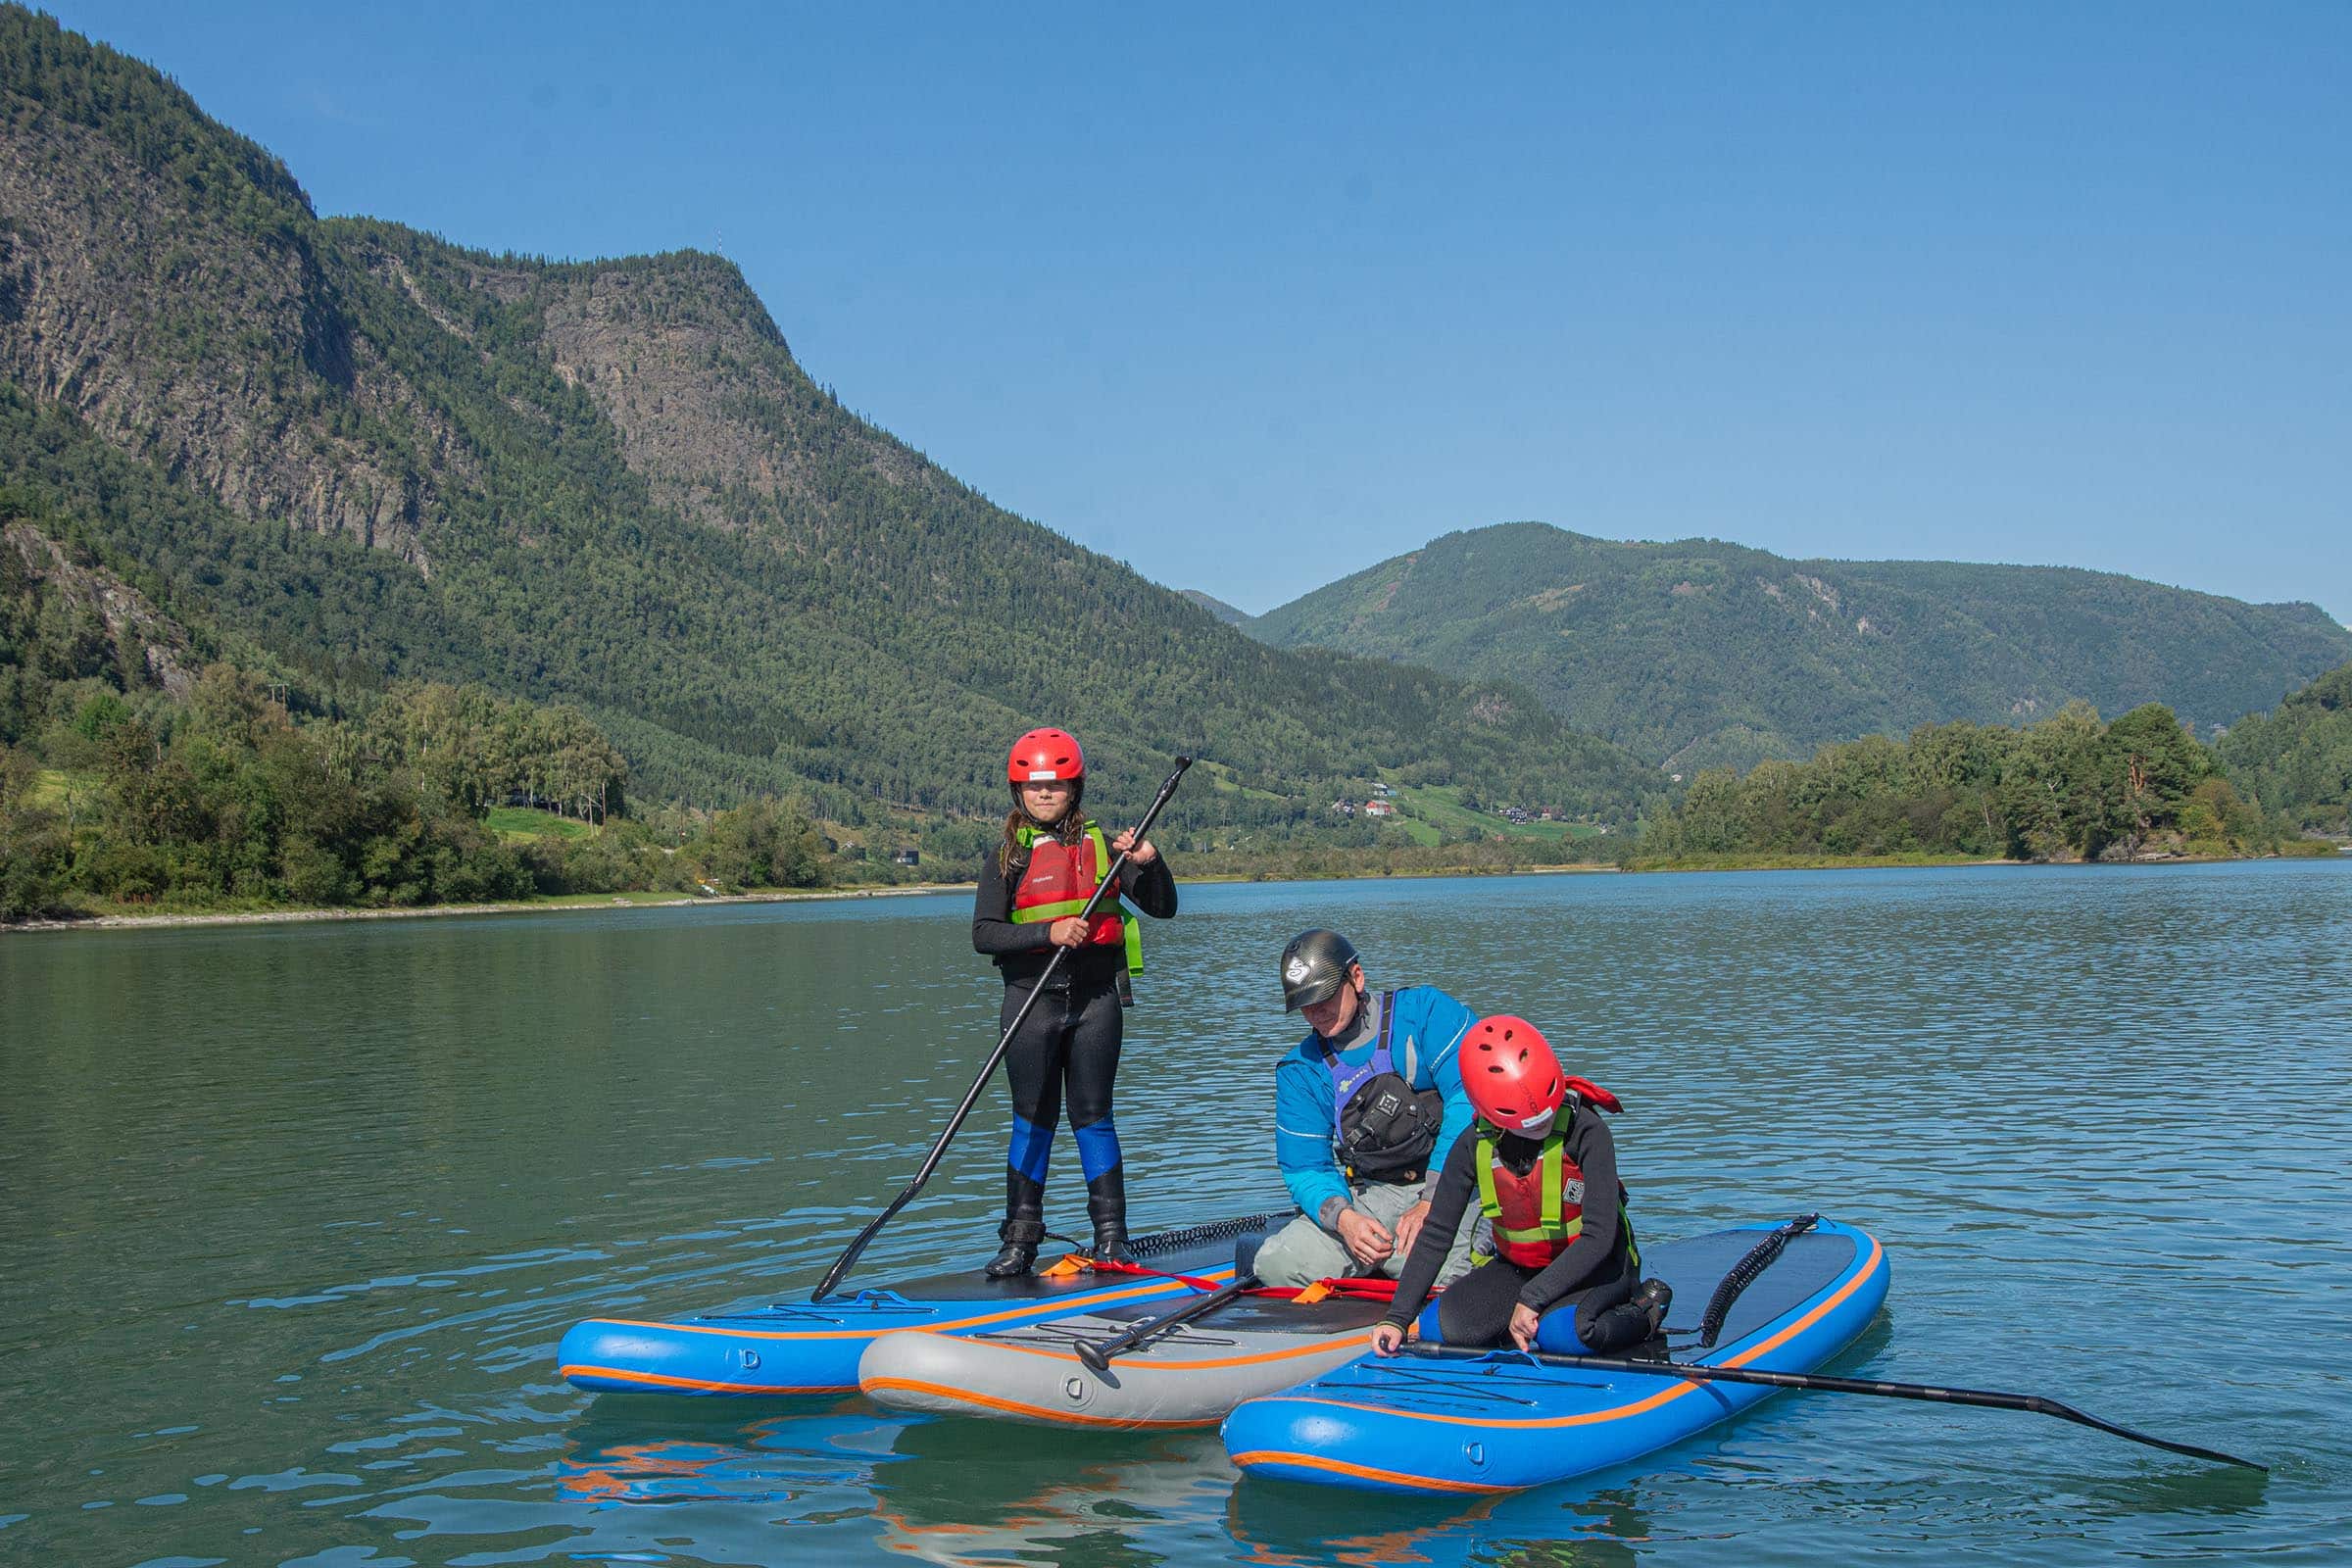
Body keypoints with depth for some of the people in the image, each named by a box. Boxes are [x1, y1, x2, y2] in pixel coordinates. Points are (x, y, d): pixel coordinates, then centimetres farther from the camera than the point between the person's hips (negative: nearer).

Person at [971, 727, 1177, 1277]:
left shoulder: (1101, 848, 7)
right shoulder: (1005, 858, 2)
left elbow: (1163, 908, 8)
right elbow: (984, 934, -7)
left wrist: (1148, 863, -10)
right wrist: (1049, 932, -20)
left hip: (1095, 999, 1)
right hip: (1032, 999, -1)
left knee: (1092, 1117, 4)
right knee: (1033, 1120, 4)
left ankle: (1111, 1236, 10)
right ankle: (1020, 1241, 11)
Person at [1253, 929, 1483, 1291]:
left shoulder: (1424, 1010, -4)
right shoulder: (1300, 1071, 8)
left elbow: (1473, 1099, -13)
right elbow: (1305, 1168, 6)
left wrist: (1432, 1202, -20)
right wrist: (1342, 1216, -18)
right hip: (1374, 1196, 4)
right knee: (1275, 1263, -19)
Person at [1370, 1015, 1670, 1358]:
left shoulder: (1586, 1131, -22)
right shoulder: (1473, 1147, -11)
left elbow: (1599, 1236, -25)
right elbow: (1435, 1236, -6)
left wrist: (1532, 1299, -30)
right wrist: (1396, 1318, -14)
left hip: (1593, 1267, -4)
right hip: (1519, 1269, 4)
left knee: (1562, 1331, -36)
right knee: (1438, 1326, -19)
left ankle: (1643, 1313, -6)